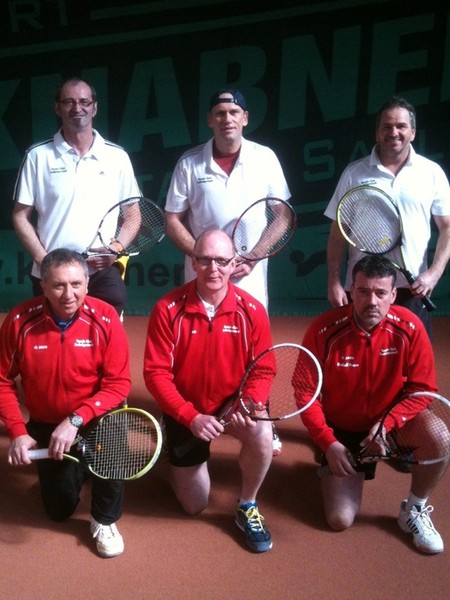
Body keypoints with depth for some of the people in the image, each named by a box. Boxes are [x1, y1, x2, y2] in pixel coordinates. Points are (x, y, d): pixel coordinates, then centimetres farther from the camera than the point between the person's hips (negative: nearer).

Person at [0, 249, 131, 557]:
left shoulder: (105, 318, -21)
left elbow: (118, 383, -21)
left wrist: (76, 419, -31)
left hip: (95, 416, -1)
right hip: (46, 424, 2)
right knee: (61, 510, 9)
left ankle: (104, 520, -8)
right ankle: (74, 471, 46)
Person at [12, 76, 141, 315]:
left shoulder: (117, 156, 5)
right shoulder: (38, 155, 3)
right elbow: (21, 217, 5)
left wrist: (117, 247, -8)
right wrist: (43, 259, -7)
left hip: (103, 275, 0)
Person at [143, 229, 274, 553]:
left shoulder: (252, 310, -15)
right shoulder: (168, 309, -19)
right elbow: (156, 373, -18)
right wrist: (191, 417, -28)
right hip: (185, 412, 0)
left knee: (262, 433, -34)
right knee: (195, 506, 8)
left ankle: (247, 508, -4)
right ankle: (179, 459, 43)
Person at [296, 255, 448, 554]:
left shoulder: (410, 327, -19)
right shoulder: (324, 330, -23)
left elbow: (422, 388, -11)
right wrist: (328, 442, -19)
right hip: (341, 430, -1)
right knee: (340, 520, -7)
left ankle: (415, 510, -2)